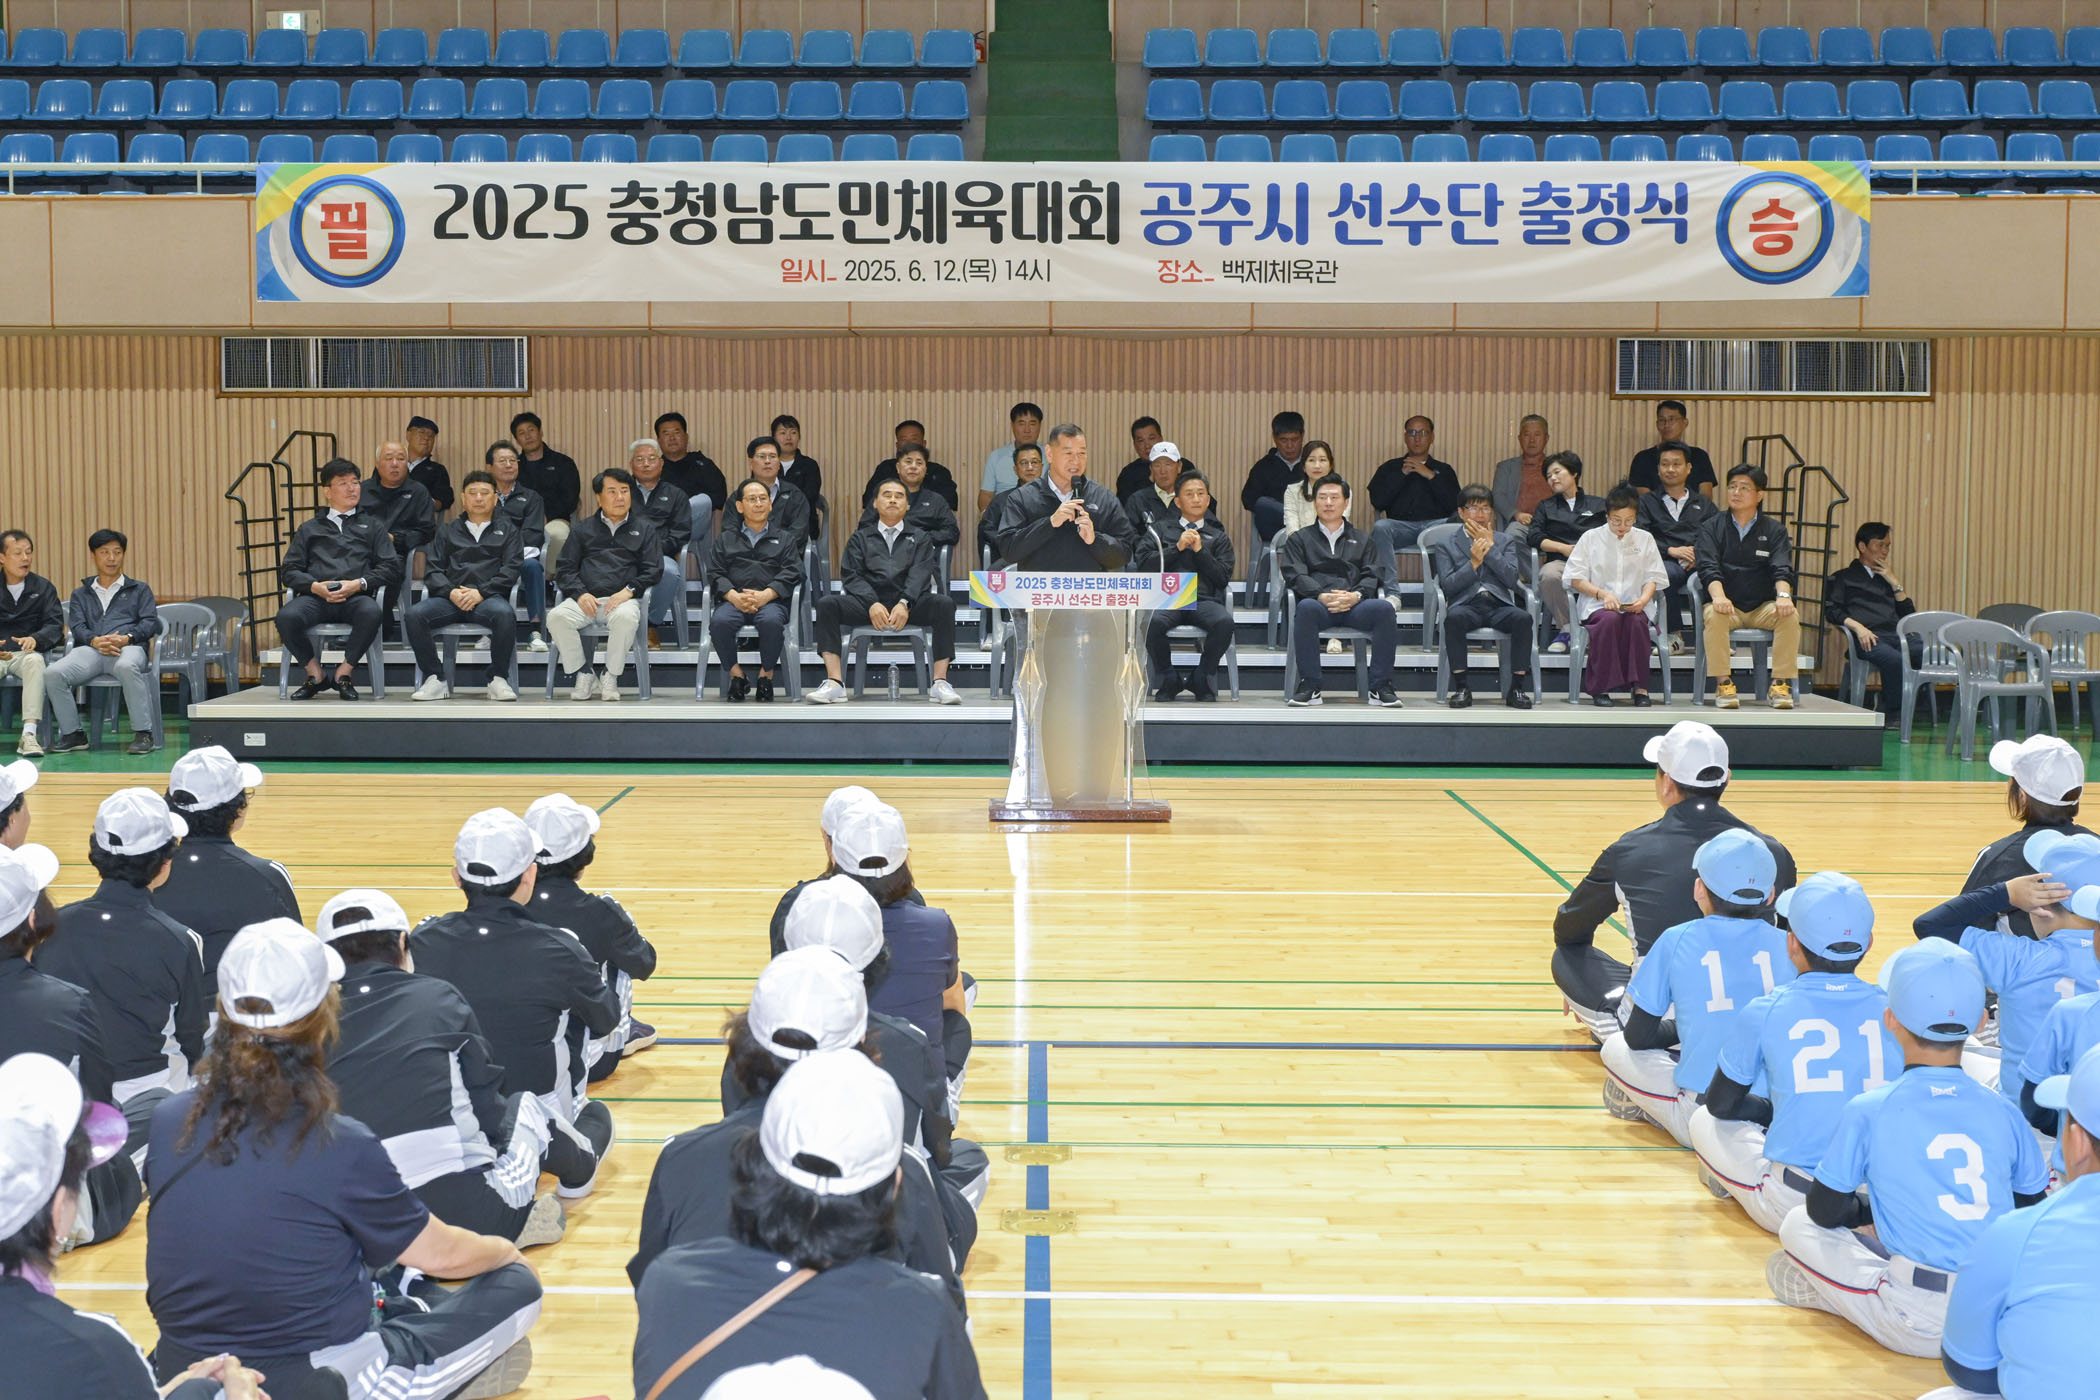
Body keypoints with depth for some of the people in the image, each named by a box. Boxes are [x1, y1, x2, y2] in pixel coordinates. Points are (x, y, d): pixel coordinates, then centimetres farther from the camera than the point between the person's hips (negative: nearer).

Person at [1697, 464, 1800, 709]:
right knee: (1714, 615, -35)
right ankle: (1723, 684, -30)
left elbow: (1782, 568, -6)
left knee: (1790, 616, -29)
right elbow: (1708, 568, -9)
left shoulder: (1774, 530, 8)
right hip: (1727, 605, -1)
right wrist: (1718, 595, -30)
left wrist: (1784, 596, -28)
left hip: (1763, 607, 1)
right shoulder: (1712, 528, 6)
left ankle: (1781, 684, -23)